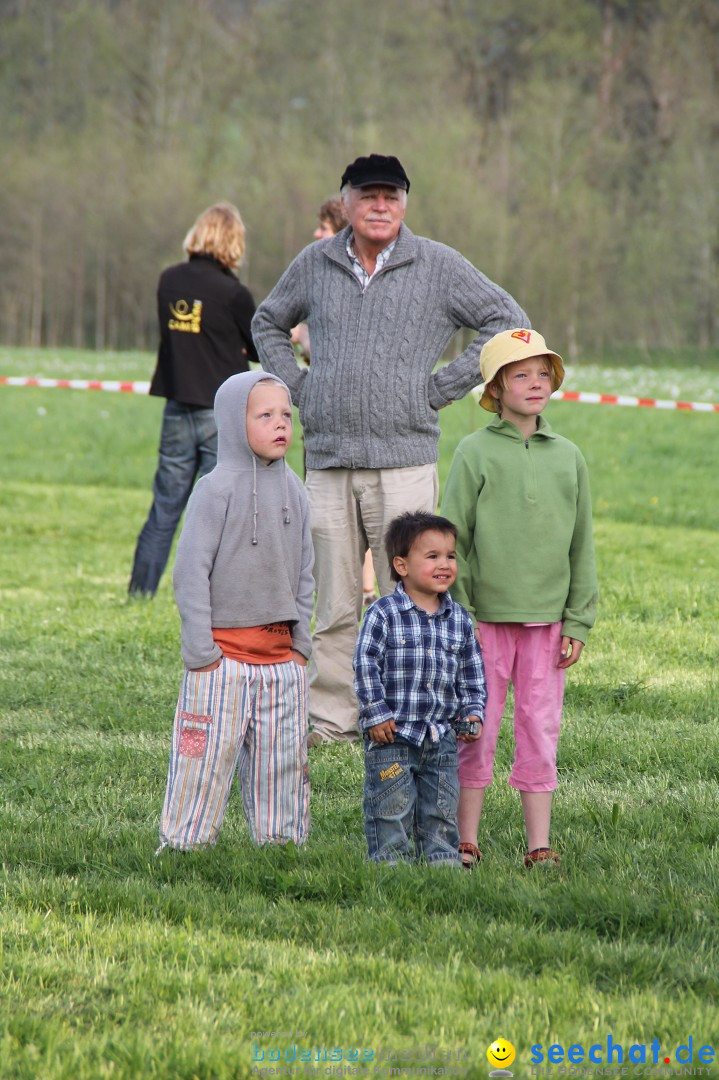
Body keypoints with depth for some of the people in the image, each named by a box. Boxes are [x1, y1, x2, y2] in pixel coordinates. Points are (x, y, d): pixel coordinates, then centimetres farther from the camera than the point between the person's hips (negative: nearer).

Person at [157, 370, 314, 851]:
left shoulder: (294, 491, 9)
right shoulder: (216, 489, -9)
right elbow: (191, 571, -10)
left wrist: (301, 639, 7)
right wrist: (200, 649, -13)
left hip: (282, 655, 6)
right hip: (224, 653, -5)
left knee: (284, 759, 10)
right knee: (206, 757, -3)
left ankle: (283, 843, 20)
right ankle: (184, 846, 5)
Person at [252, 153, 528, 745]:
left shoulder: (438, 266, 2)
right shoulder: (315, 264, 11)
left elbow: (508, 321, 2)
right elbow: (268, 323, 28)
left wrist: (442, 387, -2)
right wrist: (296, 385, 12)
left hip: (404, 458, -3)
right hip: (328, 459, 3)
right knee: (333, 602, 5)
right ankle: (330, 718, 10)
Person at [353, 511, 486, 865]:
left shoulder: (459, 620, 7)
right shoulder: (383, 614, -8)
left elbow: (471, 674, 15)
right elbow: (365, 665, -10)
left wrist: (472, 713, 3)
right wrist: (376, 714, -14)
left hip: (441, 737, 4)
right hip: (392, 733, -4)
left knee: (441, 809, 11)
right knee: (391, 809, 1)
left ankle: (443, 859, 22)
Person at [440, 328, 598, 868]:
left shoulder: (568, 457, 8)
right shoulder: (475, 453, -2)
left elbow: (582, 546, 10)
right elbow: (452, 539, -2)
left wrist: (578, 623, 5)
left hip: (547, 619, 3)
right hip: (486, 618, -3)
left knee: (541, 731, 4)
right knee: (476, 730, 2)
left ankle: (540, 848, 10)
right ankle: (466, 843, 12)